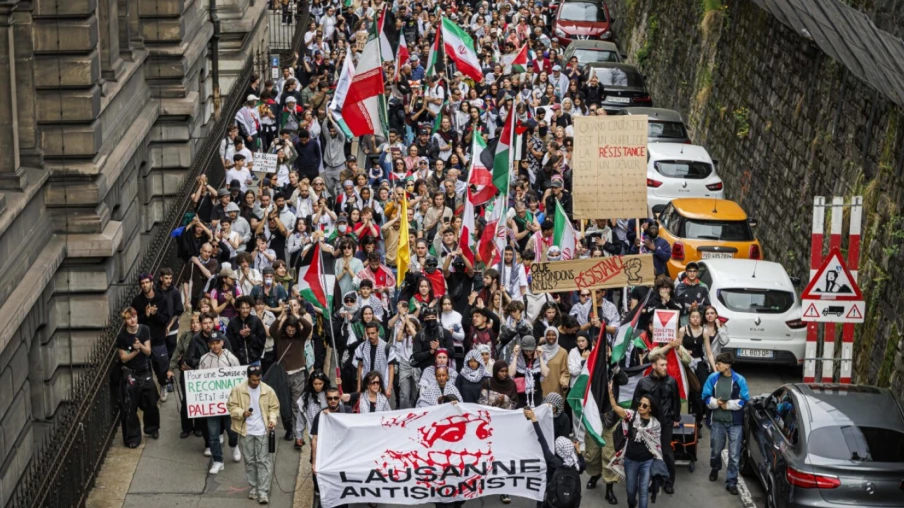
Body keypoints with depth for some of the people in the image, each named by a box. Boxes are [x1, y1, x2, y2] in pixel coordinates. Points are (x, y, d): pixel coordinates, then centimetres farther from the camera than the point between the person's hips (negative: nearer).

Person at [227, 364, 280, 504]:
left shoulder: (268, 390, -4)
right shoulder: (238, 389, -7)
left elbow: (274, 407, 4)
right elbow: (231, 406, -2)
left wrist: (272, 419, -13)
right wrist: (242, 413, -20)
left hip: (262, 431, -1)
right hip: (246, 431, 1)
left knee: (263, 461, -2)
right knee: (250, 461, 10)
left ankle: (263, 491, -1)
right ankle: (254, 487, 24)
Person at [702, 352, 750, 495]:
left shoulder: (739, 380, -10)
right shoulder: (712, 378, -4)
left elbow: (744, 401, -8)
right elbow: (706, 397, 0)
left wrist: (728, 404, -16)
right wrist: (716, 402, -19)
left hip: (735, 422, -2)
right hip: (717, 420, 2)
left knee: (734, 455, 0)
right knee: (715, 450, 18)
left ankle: (731, 482, 9)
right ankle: (715, 468, 48)